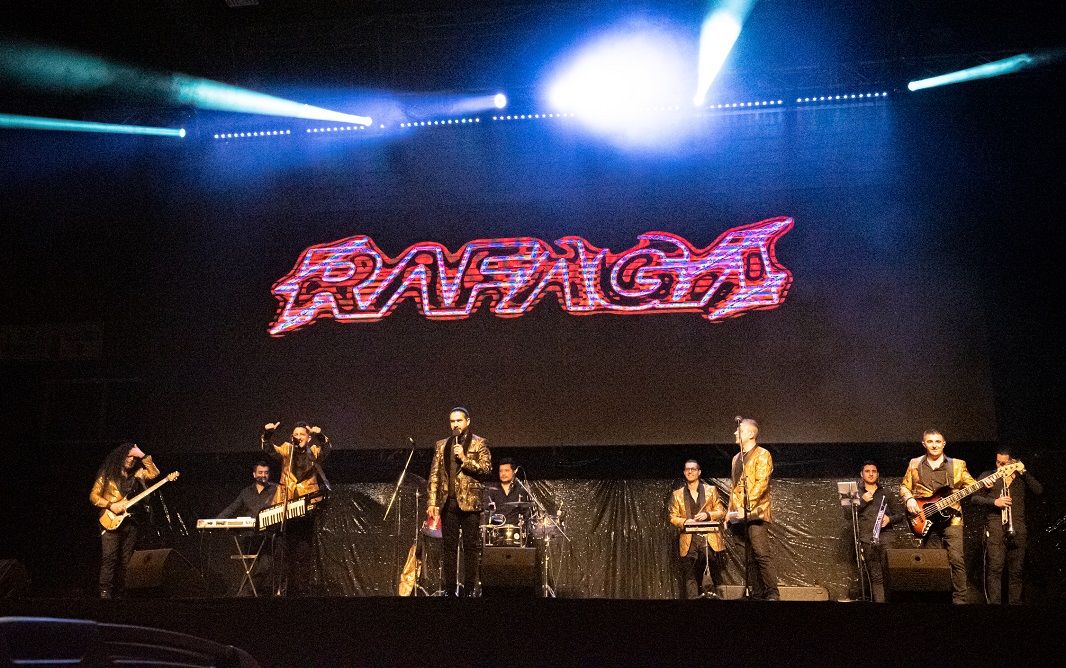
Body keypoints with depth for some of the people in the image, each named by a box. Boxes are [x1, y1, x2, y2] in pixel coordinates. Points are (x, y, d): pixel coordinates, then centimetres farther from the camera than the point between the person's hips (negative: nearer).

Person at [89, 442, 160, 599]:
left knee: (125, 561, 4)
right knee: (109, 558, -13)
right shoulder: (108, 473, 3)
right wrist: (110, 505, -12)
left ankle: (118, 593, 9)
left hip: (131, 522, 4)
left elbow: (154, 473, 6)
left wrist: (143, 456, 2)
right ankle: (105, 593, -12)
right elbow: (93, 496, 2)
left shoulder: (137, 473, 15)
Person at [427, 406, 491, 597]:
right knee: (448, 546, 5)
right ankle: (450, 589, 11)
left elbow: (486, 469, -6)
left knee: (471, 546, -1)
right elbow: (434, 474, 10)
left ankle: (469, 589, 4)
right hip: (448, 501, 3)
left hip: (469, 501, -3)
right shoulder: (442, 445, 14)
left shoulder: (479, 443, 4)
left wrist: (465, 459, -16)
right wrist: (432, 502, 3)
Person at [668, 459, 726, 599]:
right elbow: (672, 517, 10)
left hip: (710, 539, 0)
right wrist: (684, 521, -11)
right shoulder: (677, 494, 13)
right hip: (688, 541, 0)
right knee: (690, 576, -5)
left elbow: (721, 512, 10)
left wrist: (708, 514, -9)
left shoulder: (711, 490, 13)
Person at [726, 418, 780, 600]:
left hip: (756, 513, -7)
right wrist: (731, 511, 14)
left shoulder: (762, 454, -1)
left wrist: (746, 508, -18)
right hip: (740, 516, 7)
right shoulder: (737, 458, 22)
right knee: (749, 557, 6)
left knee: (761, 553, -14)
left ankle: (772, 594, -11)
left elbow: (761, 483, -11)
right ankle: (757, 595, 9)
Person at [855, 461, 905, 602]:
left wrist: (890, 519, -4)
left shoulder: (887, 494, 18)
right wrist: (862, 501, -7)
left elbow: (901, 514, 16)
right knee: (876, 577, -6)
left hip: (886, 538, 1)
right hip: (867, 540, -1)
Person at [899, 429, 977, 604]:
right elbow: (904, 487, 13)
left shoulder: (957, 464, 7)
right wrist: (909, 499, -5)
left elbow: (970, 484, 5)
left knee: (956, 559, -9)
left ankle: (959, 599, -1)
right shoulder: (915, 464, 8)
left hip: (951, 518, -1)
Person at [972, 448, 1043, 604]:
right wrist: (994, 502, -12)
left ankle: (1015, 602, 12)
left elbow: (1039, 491, 0)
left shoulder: (1022, 478, 16)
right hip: (996, 528, -2)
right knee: (995, 568, -9)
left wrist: (1024, 472, -4)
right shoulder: (988, 476, 10)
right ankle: (994, 602, -8)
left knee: (1017, 570, 4)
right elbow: (975, 498, 4)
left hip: (1018, 528, 3)